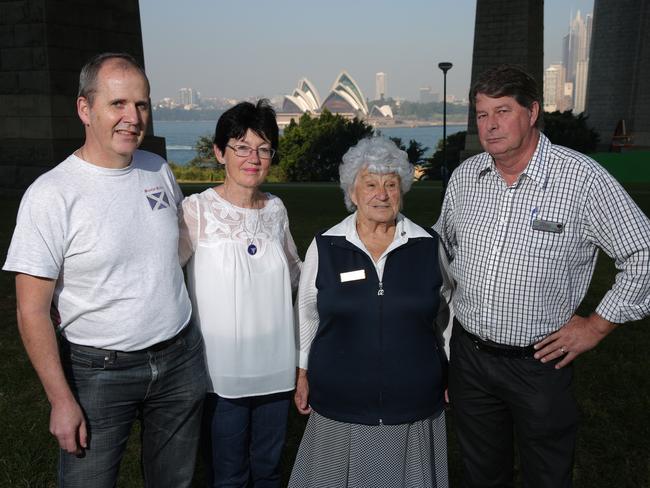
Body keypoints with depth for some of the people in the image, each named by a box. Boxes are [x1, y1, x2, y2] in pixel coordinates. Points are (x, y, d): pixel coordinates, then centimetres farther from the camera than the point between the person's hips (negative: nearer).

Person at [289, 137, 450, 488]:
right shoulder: (325, 247, -4)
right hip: (339, 404, 0)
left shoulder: (428, 245, -2)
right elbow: (306, 314, 7)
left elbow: (448, 310, 9)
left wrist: (450, 375, 11)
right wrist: (303, 374, 8)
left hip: (414, 404, 1)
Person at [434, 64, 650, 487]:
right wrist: (445, 301, 13)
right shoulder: (464, 176, 0)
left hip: (540, 361, -4)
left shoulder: (582, 178, -15)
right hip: (469, 354, 4)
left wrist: (596, 326, -8)